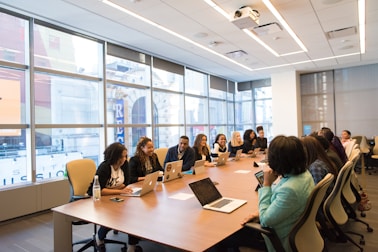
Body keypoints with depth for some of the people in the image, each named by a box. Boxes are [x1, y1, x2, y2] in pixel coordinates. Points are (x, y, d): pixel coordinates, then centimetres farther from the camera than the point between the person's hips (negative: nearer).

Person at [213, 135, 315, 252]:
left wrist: (266, 184, -24)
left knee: (223, 240, 2)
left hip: (279, 240, -8)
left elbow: (265, 220, -26)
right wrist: (261, 212, -4)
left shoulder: (290, 189, -37)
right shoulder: (303, 173, -8)